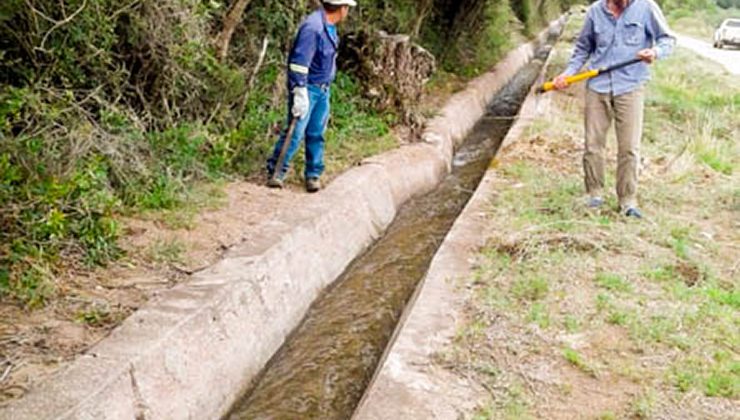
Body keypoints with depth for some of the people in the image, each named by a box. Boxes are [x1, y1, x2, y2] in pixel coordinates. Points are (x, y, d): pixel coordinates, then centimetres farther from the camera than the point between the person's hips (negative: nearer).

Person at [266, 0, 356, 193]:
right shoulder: (313, 27, -20)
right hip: (307, 88, -8)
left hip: (323, 90, 8)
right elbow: (299, 62, -23)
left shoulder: (330, 27, 9)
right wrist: (300, 93, -24)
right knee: (295, 132, -7)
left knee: (316, 134, 9)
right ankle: (276, 172, 2)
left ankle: (313, 175, 16)